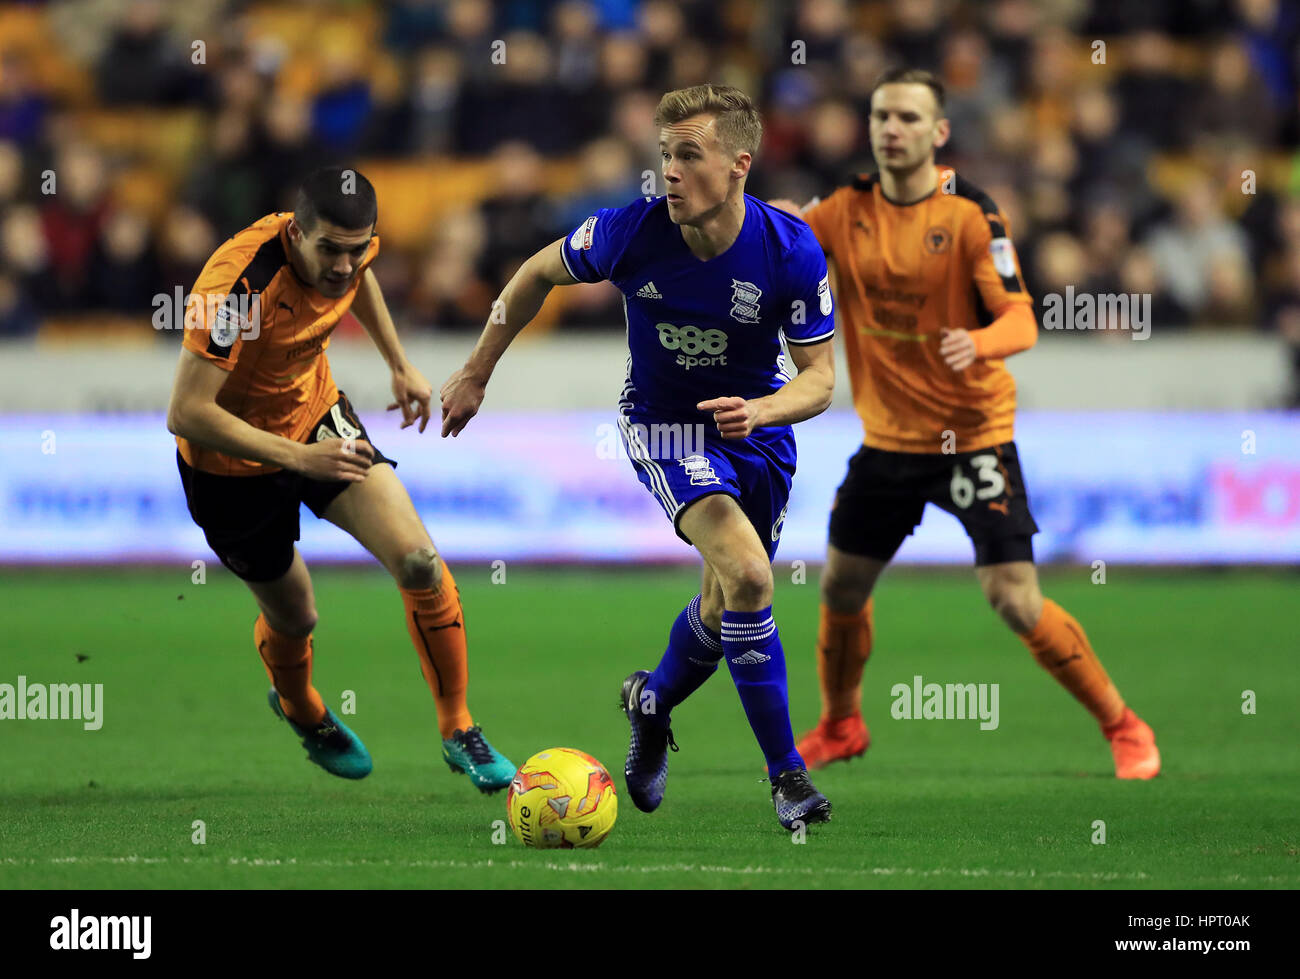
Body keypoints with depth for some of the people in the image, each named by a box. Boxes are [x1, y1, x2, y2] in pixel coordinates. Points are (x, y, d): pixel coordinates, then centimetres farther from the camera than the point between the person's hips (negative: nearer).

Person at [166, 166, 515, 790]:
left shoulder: (346, 250, -15)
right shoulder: (238, 284, -37)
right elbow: (184, 414, -40)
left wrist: (399, 364, 16)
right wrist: (297, 457, -42)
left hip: (317, 415, 5)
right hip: (232, 463, -5)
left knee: (418, 563, -14)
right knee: (293, 616, 11)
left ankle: (458, 731, 3)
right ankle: (300, 710, 49)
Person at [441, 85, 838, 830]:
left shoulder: (792, 251, -21)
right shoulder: (632, 232, -21)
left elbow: (819, 377, -13)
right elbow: (540, 274, -1)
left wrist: (759, 411, -34)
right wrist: (476, 375, 6)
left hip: (757, 426, 3)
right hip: (663, 424, -3)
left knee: (727, 611, 14)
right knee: (747, 573, -25)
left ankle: (654, 703, 48)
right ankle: (787, 772, -16)